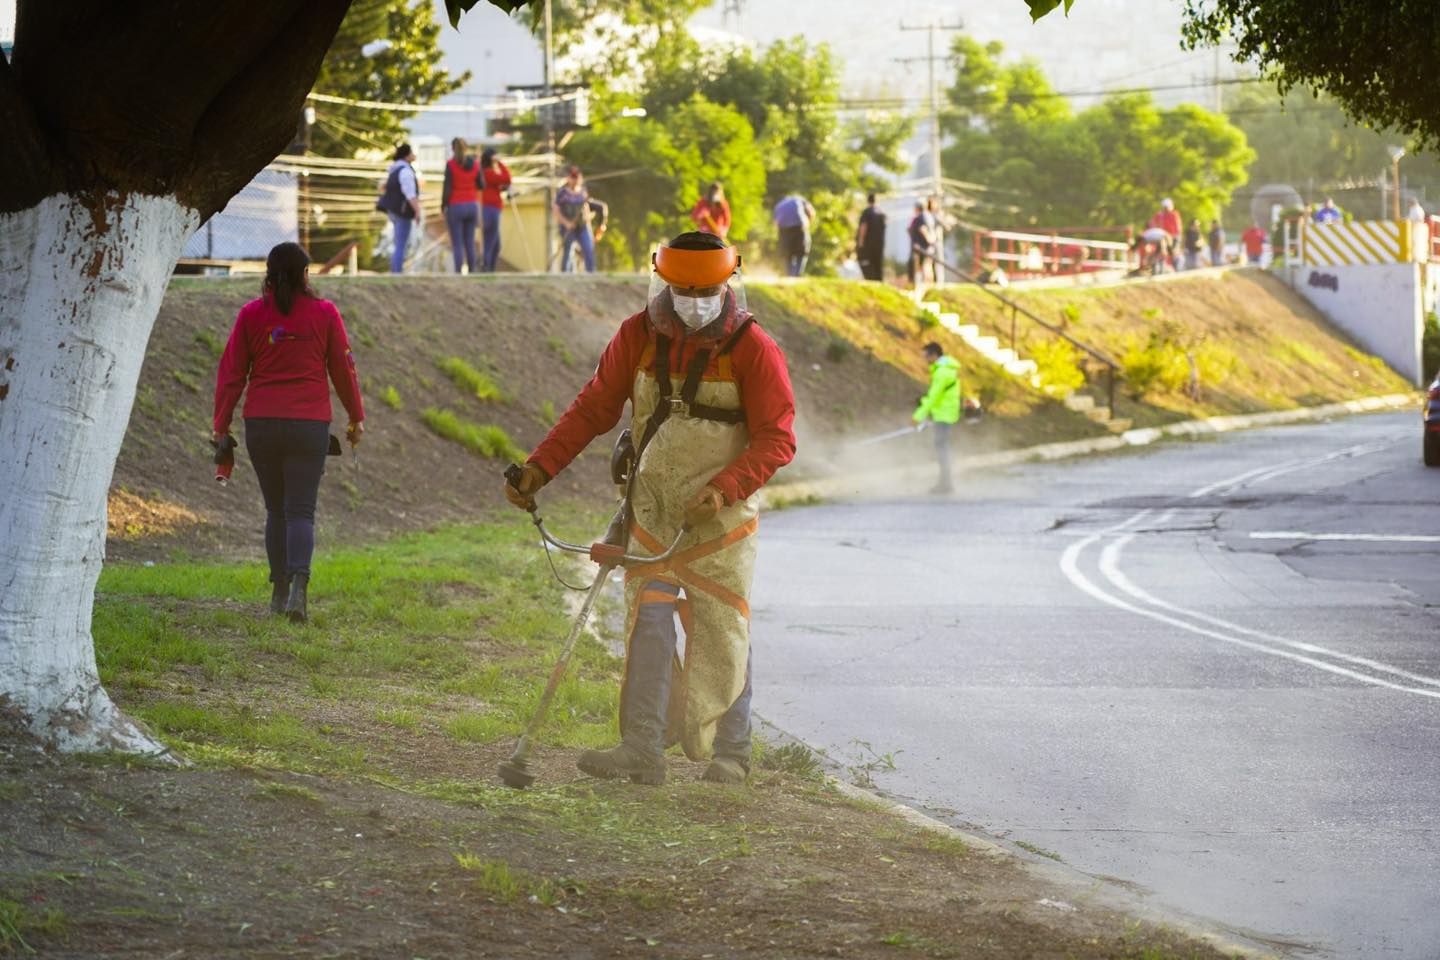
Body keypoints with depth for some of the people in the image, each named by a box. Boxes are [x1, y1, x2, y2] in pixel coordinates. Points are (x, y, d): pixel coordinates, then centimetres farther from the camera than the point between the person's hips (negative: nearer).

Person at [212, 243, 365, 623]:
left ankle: (279, 591, 15)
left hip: (261, 423, 1)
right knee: (301, 511, -1)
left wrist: (221, 425, 8)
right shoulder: (324, 313, -1)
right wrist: (356, 418, 16)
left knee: (276, 510, 15)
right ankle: (298, 585, -21)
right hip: (310, 423, -1)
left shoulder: (251, 314, 1)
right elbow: (343, 368, 4)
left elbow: (231, 373, 2)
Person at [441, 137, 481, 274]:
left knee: (456, 244, 0)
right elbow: (480, 186, 7)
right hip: (472, 206, 4)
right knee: (470, 243, 13)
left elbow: (447, 188, -15)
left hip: (455, 207, -4)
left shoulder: (450, 164, -13)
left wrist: (443, 206, -1)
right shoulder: (474, 164, -1)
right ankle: (471, 273, 12)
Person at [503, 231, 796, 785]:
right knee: (647, 625, -7)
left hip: (721, 516, -2)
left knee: (721, 634, 3)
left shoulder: (753, 349, -11)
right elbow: (594, 409, 2)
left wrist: (722, 488, -28)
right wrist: (540, 467, -8)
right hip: (652, 508, 2)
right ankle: (641, 751, -11)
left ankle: (730, 753, 16)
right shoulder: (639, 336, -1)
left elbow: (777, 439, -14)